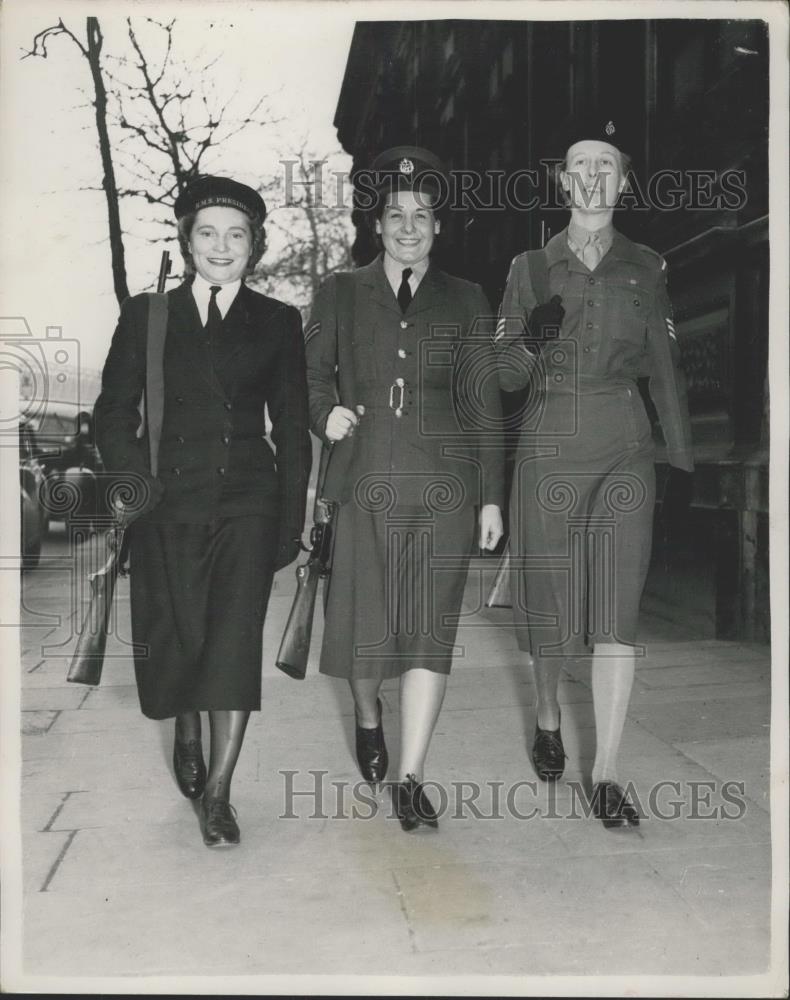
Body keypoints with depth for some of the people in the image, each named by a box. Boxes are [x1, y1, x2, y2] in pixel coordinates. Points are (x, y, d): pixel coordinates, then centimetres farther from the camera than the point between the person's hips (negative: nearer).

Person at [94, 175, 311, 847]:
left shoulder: (278, 323, 9)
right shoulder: (146, 315, 8)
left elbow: (292, 429, 8)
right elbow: (113, 413, 7)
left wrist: (291, 522, 4)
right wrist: (136, 476, -10)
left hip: (247, 498, -1)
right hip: (169, 501, 1)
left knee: (236, 636, -12)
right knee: (174, 639, 9)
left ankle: (218, 792, -4)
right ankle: (188, 736, 40)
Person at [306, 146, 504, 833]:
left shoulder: (466, 302, 10)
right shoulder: (340, 294, 10)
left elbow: (484, 403, 9)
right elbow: (312, 377, 14)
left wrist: (491, 497, 4)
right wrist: (325, 414, -10)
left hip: (444, 483, 0)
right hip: (367, 480, 0)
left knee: (432, 628, -4)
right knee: (365, 626, 2)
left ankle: (410, 780, 5)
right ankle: (368, 719, 36)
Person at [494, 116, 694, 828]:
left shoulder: (646, 267, 9)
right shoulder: (532, 268, 6)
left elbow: (665, 368, 11)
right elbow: (506, 376, 4)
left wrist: (685, 458, 7)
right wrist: (532, 343, -18)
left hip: (625, 454, 1)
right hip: (549, 450, 0)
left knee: (617, 613, -6)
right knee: (550, 603, 6)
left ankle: (606, 775, 1)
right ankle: (549, 718, 35)